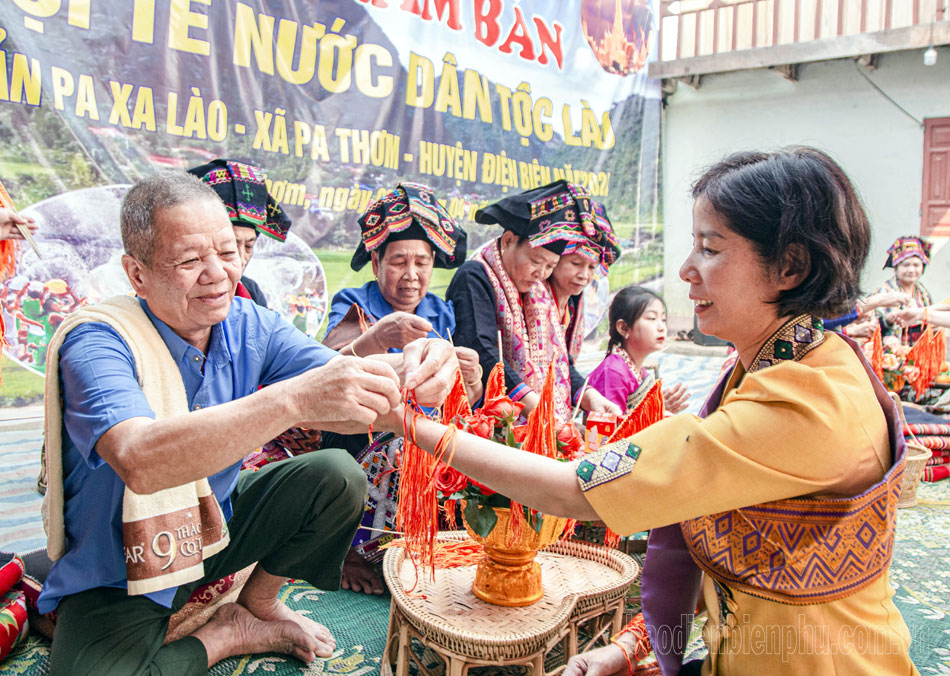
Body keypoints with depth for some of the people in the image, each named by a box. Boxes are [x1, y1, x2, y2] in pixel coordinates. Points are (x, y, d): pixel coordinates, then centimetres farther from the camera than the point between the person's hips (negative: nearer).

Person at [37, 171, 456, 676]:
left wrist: (405, 369, -42)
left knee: (337, 476, -14)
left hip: (217, 523, 5)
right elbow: (138, 462, -43)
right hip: (120, 573, -4)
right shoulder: (97, 343, -24)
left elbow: (340, 390, -18)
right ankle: (230, 635, 0)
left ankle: (258, 601, 10)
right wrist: (293, 398, -53)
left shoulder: (248, 326, -7)